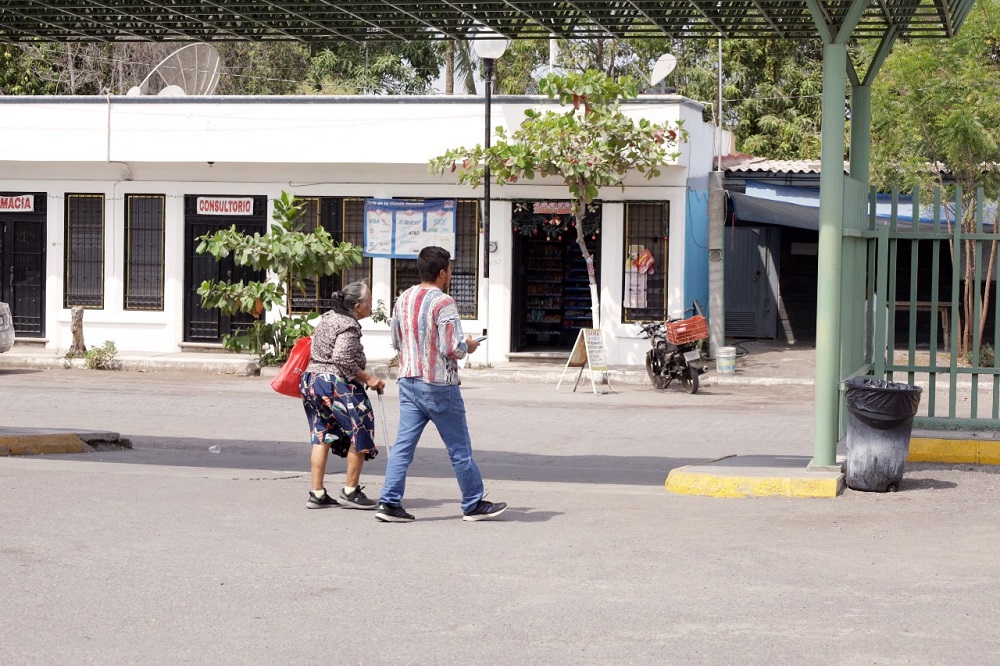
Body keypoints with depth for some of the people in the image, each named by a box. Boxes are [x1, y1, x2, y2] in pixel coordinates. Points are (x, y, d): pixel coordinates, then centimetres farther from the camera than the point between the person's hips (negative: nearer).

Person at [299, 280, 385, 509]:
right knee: (360, 436, 3)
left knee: (321, 437, 11)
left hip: (311, 379, 9)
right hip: (336, 385, -9)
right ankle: (350, 492, 8)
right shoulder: (349, 327, -15)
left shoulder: (327, 318, 14)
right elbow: (342, 360, -22)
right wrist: (367, 378, -14)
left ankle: (317, 494, 11)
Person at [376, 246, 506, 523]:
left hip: (409, 382, 7)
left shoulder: (403, 299, 6)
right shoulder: (443, 303, -17)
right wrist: (468, 346, 0)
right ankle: (473, 504, 15)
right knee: (459, 448, 5)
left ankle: (389, 503, -1)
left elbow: (396, 342, 15)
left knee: (403, 444, 6)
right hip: (438, 386, -7)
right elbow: (452, 349, -20)